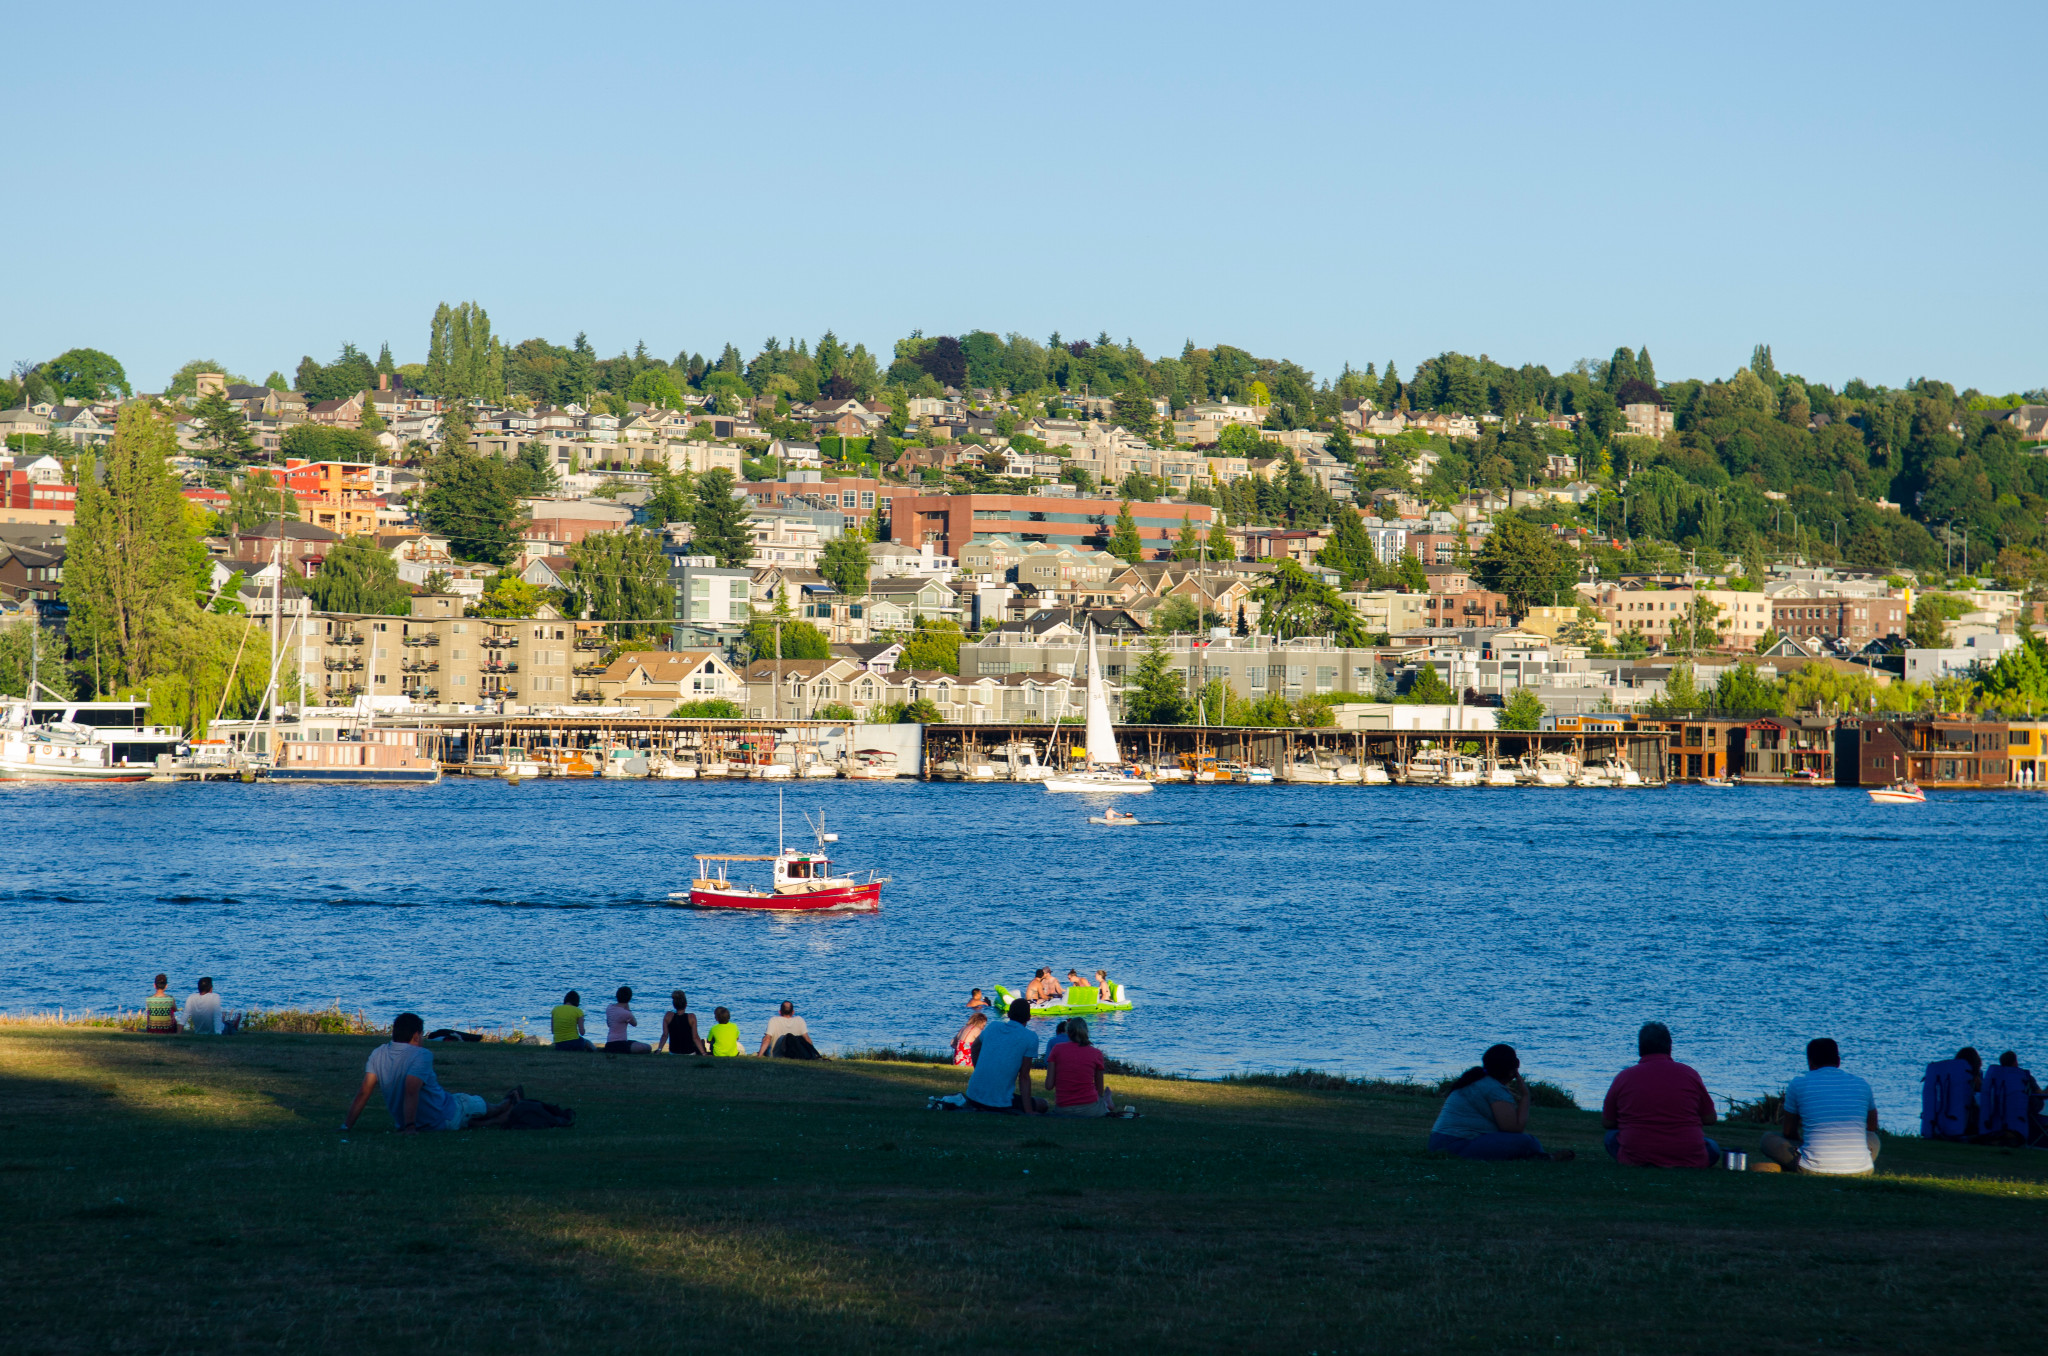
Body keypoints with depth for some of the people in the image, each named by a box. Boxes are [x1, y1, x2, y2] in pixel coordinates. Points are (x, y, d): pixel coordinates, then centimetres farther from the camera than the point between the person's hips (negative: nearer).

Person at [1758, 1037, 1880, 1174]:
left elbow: (1789, 1133, 13)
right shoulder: (1861, 1084, 11)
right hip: (1859, 1169, 1)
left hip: (1814, 1168, -1)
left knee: (1768, 1137, 20)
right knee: (1872, 1138, 36)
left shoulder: (1798, 1083, 4)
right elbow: (1872, 1128, 26)